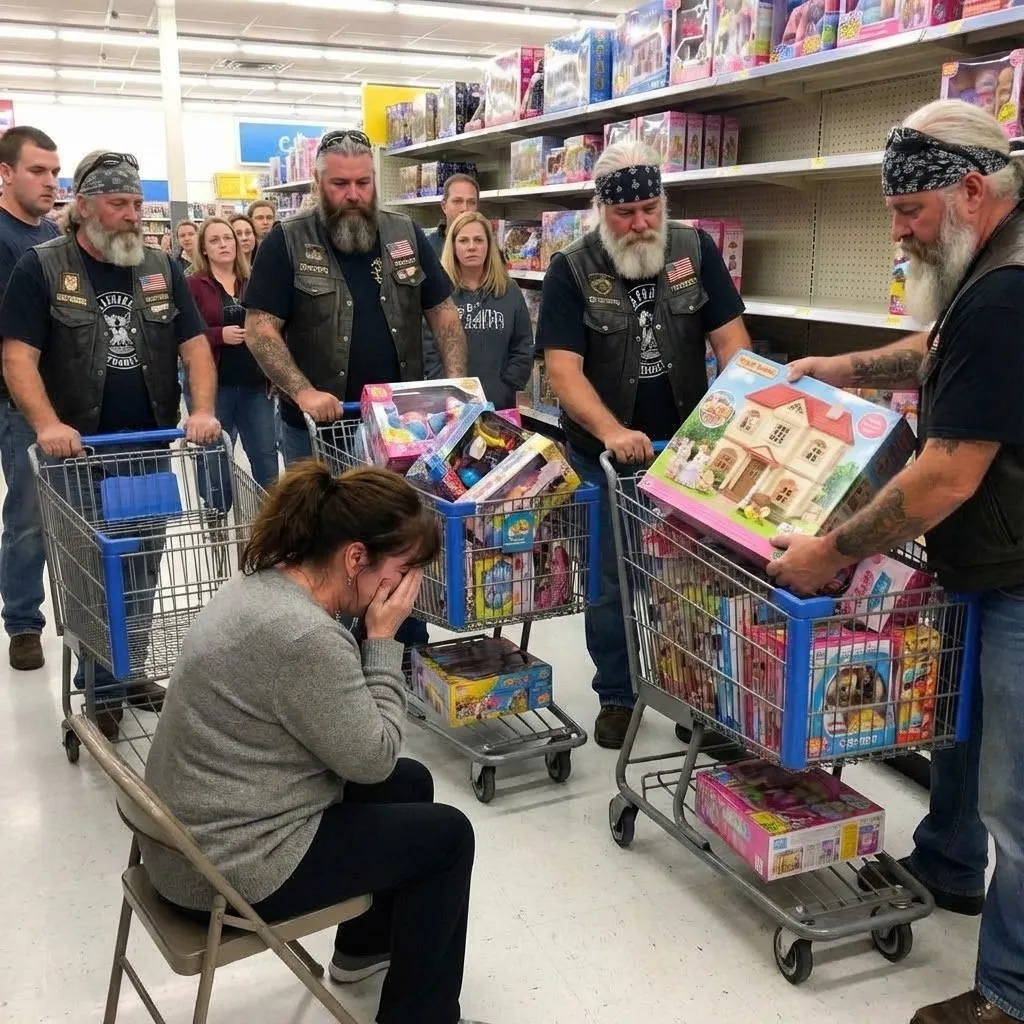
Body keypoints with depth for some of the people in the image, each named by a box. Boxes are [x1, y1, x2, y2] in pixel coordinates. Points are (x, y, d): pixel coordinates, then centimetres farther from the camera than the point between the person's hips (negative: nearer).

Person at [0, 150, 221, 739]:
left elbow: (195, 345, 4)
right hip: (80, 453, -3)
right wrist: (47, 425, -25)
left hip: (152, 449, 4)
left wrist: (203, 409, -13)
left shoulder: (162, 268, 8)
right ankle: (103, 691, 16)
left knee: (144, 568, 12)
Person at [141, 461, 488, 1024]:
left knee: (411, 782, 21)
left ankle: (364, 945, 40)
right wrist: (383, 639, -15)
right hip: (231, 865, -9)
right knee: (447, 834, 2)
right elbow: (371, 758, -18)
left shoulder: (262, 584, 1)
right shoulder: (305, 636, -31)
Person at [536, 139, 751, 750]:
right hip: (606, 458, -2)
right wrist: (611, 432, -34)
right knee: (613, 579, 8)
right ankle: (617, 697, 25)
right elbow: (563, 368, -18)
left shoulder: (696, 250, -1)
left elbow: (731, 340, -4)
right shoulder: (572, 270, -9)